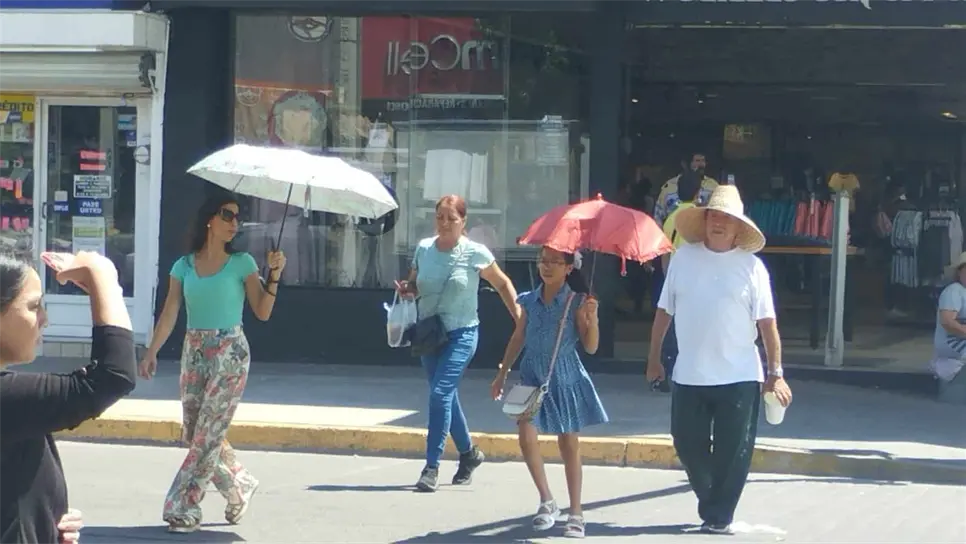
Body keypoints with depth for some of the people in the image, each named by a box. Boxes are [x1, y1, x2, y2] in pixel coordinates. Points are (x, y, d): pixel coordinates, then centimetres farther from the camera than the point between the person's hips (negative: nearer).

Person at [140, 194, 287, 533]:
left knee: (207, 434, -7)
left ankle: (184, 509, -2)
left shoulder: (241, 264, -1)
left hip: (230, 353, -4)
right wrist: (151, 352, -8)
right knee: (193, 433, 7)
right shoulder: (184, 266, 6)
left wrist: (274, 276, -16)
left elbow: (263, 312, -4)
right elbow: (169, 314, 1)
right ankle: (240, 486, 26)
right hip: (194, 352, 4)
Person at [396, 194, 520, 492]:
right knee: (447, 396, 16)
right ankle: (468, 453, 37)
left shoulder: (476, 253, -9)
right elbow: (414, 283, 16)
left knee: (440, 393, -17)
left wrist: (520, 318, -3)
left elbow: (502, 283, 3)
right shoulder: (423, 249, 2)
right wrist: (406, 289, -8)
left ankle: (431, 467, -13)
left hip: (461, 334, -5)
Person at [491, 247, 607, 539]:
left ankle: (576, 513, 13)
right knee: (526, 435, -13)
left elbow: (591, 347, -7)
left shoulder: (577, 302, -7)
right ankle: (547, 501, 3)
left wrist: (592, 317, -22)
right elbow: (518, 339, 12)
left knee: (569, 444, 5)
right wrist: (502, 374, 14)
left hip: (564, 376, -2)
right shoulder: (529, 300, 2)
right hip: (533, 375, 3)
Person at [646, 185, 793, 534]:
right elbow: (664, 311, 8)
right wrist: (654, 358, 10)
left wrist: (776, 373, -7)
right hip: (688, 375, 2)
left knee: (732, 452, 1)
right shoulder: (683, 257, 1)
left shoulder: (751, 266, -4)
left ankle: (718, 516, 15)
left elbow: (767, 323, -4)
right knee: (688, 445, 8)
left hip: (739, 377, -2)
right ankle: (711, 503, 30)